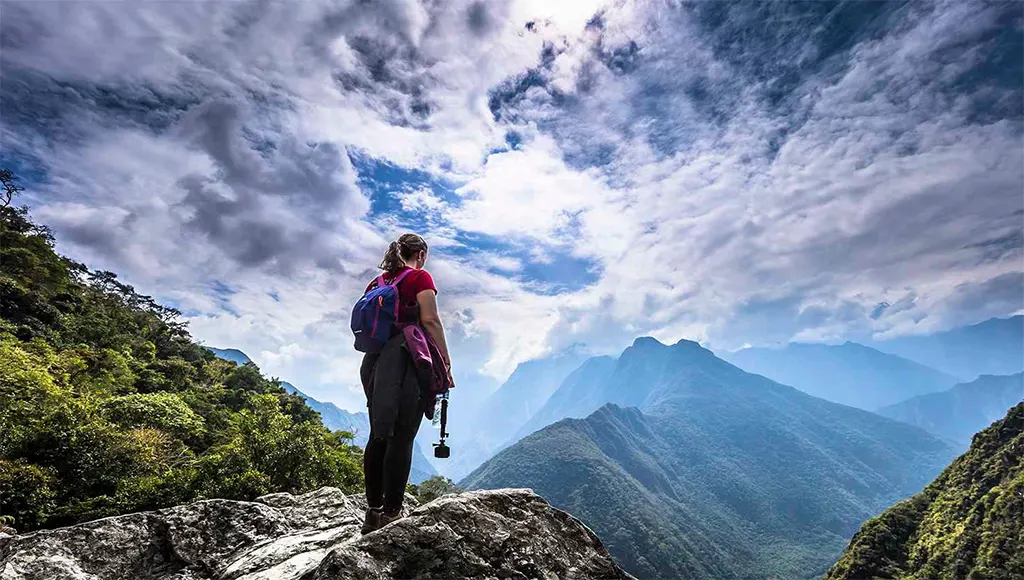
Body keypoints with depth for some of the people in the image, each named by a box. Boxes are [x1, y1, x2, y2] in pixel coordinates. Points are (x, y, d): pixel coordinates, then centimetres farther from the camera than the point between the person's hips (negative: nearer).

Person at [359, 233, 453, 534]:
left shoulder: (375, 283, 19)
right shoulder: (420, 277, 0)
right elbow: (430, 320, -11)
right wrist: (445, 361, -8)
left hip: (375, 362, 7)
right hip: (408, 360, -7)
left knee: (379, 435, 11)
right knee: (402, 437, -5)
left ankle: (373, 510, 15)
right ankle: (391, 513, -4)